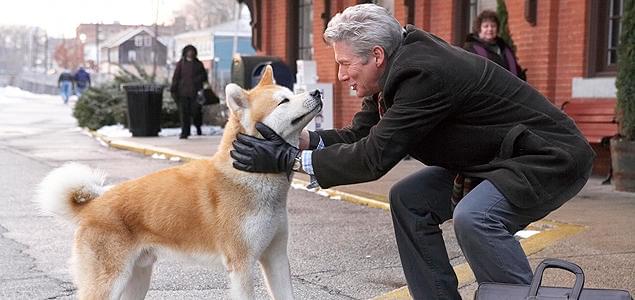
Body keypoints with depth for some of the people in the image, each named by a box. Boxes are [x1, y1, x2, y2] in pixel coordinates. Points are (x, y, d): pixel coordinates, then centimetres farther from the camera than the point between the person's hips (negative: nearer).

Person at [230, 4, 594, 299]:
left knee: (474, 217, -32)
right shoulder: (402, 67, 0)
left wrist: (287, 160, -23)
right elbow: (360, 136, 3)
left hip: (552, 157, -10)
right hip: (493, 155, 10)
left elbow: (375, 156, -28)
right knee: (409, 200, 3)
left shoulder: (424, 72, -28)